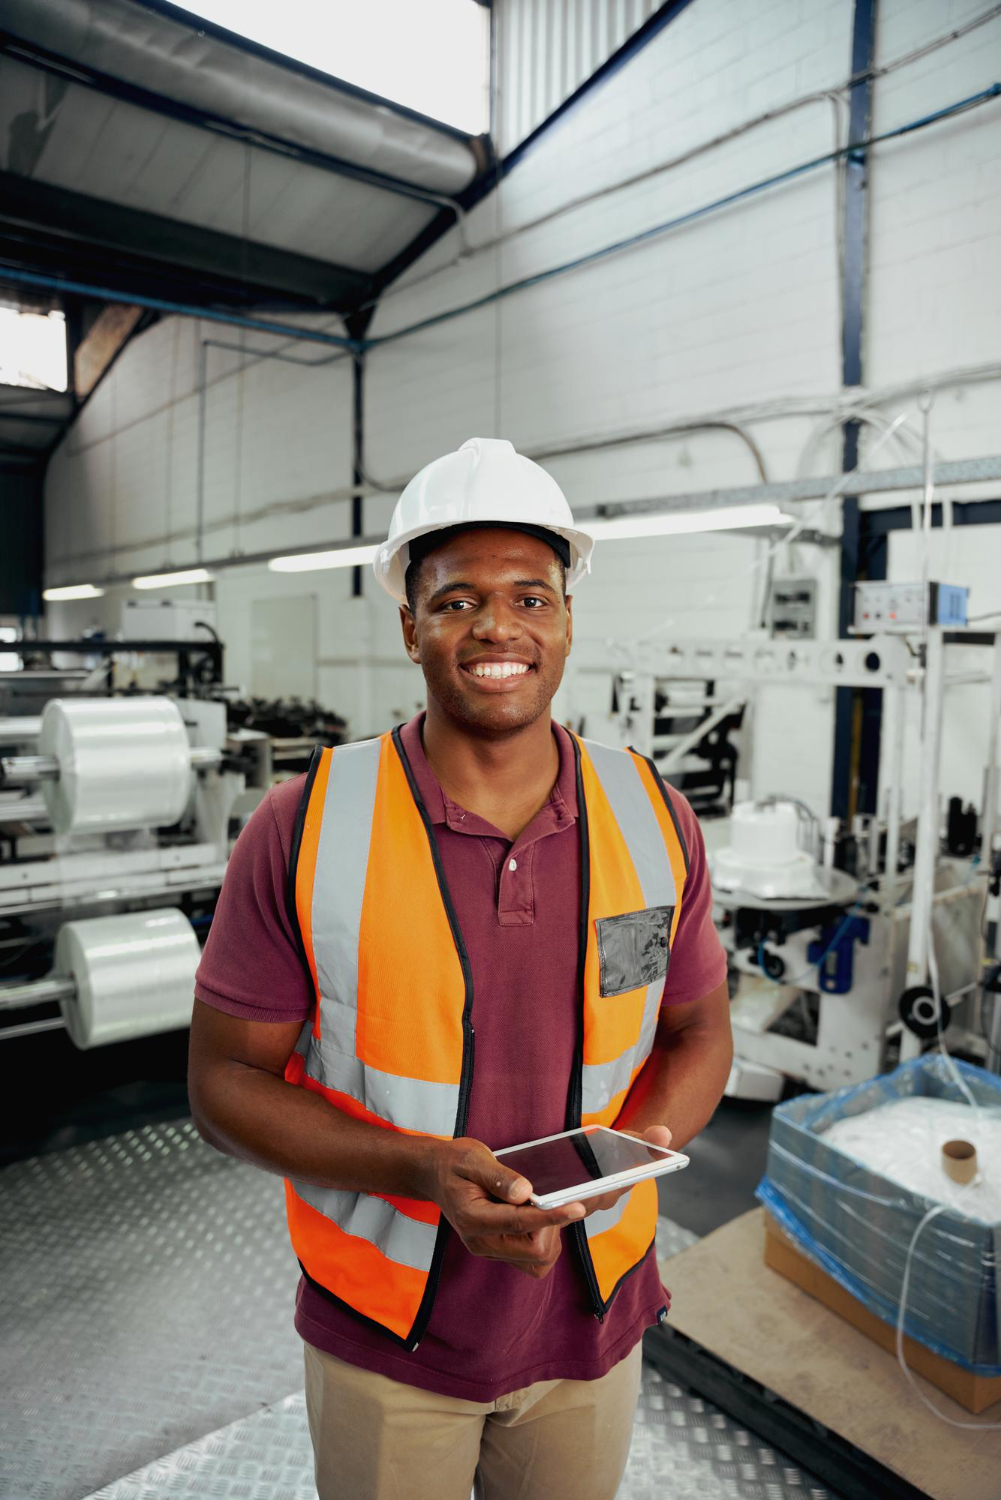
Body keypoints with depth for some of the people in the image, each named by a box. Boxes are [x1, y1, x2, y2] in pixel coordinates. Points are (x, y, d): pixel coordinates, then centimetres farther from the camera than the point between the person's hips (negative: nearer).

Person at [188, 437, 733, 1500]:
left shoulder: (655, 822, -10)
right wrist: (424, 1171, -25)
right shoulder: (302, 831, -18)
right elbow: (225, 1078, -11)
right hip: (381, 1333, -2)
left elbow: (698, 1033, 2)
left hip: (591, 1316, 3)